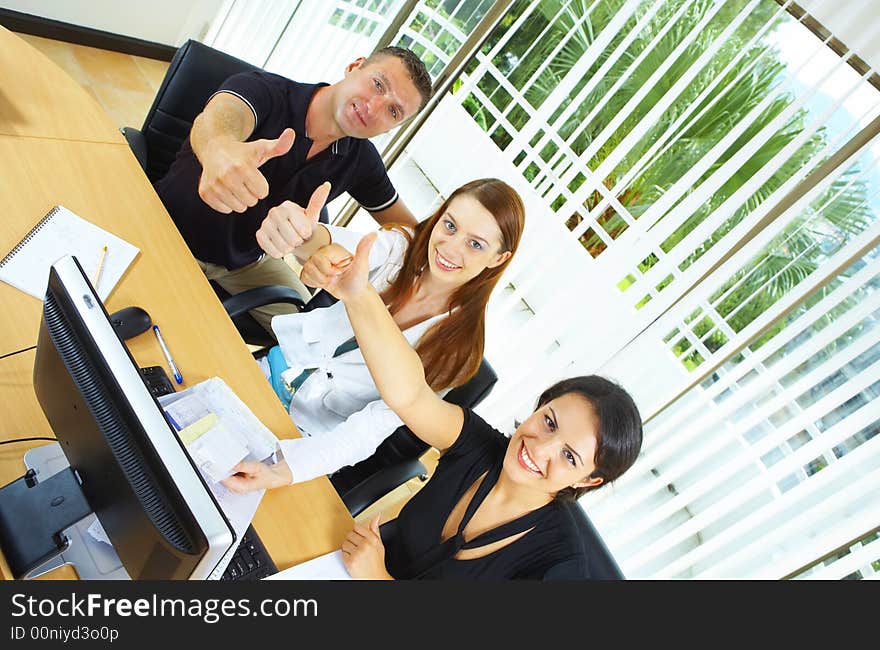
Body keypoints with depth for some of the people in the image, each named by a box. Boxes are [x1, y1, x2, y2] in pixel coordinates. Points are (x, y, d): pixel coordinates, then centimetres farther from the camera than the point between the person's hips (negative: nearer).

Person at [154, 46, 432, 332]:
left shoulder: (362, 161, -7)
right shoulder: (263, 89, -21)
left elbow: (407, 228, 0)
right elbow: (217, 118, -44)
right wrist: (221, 150, -69)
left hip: (248, 262, 4)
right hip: (171, 233, -3)